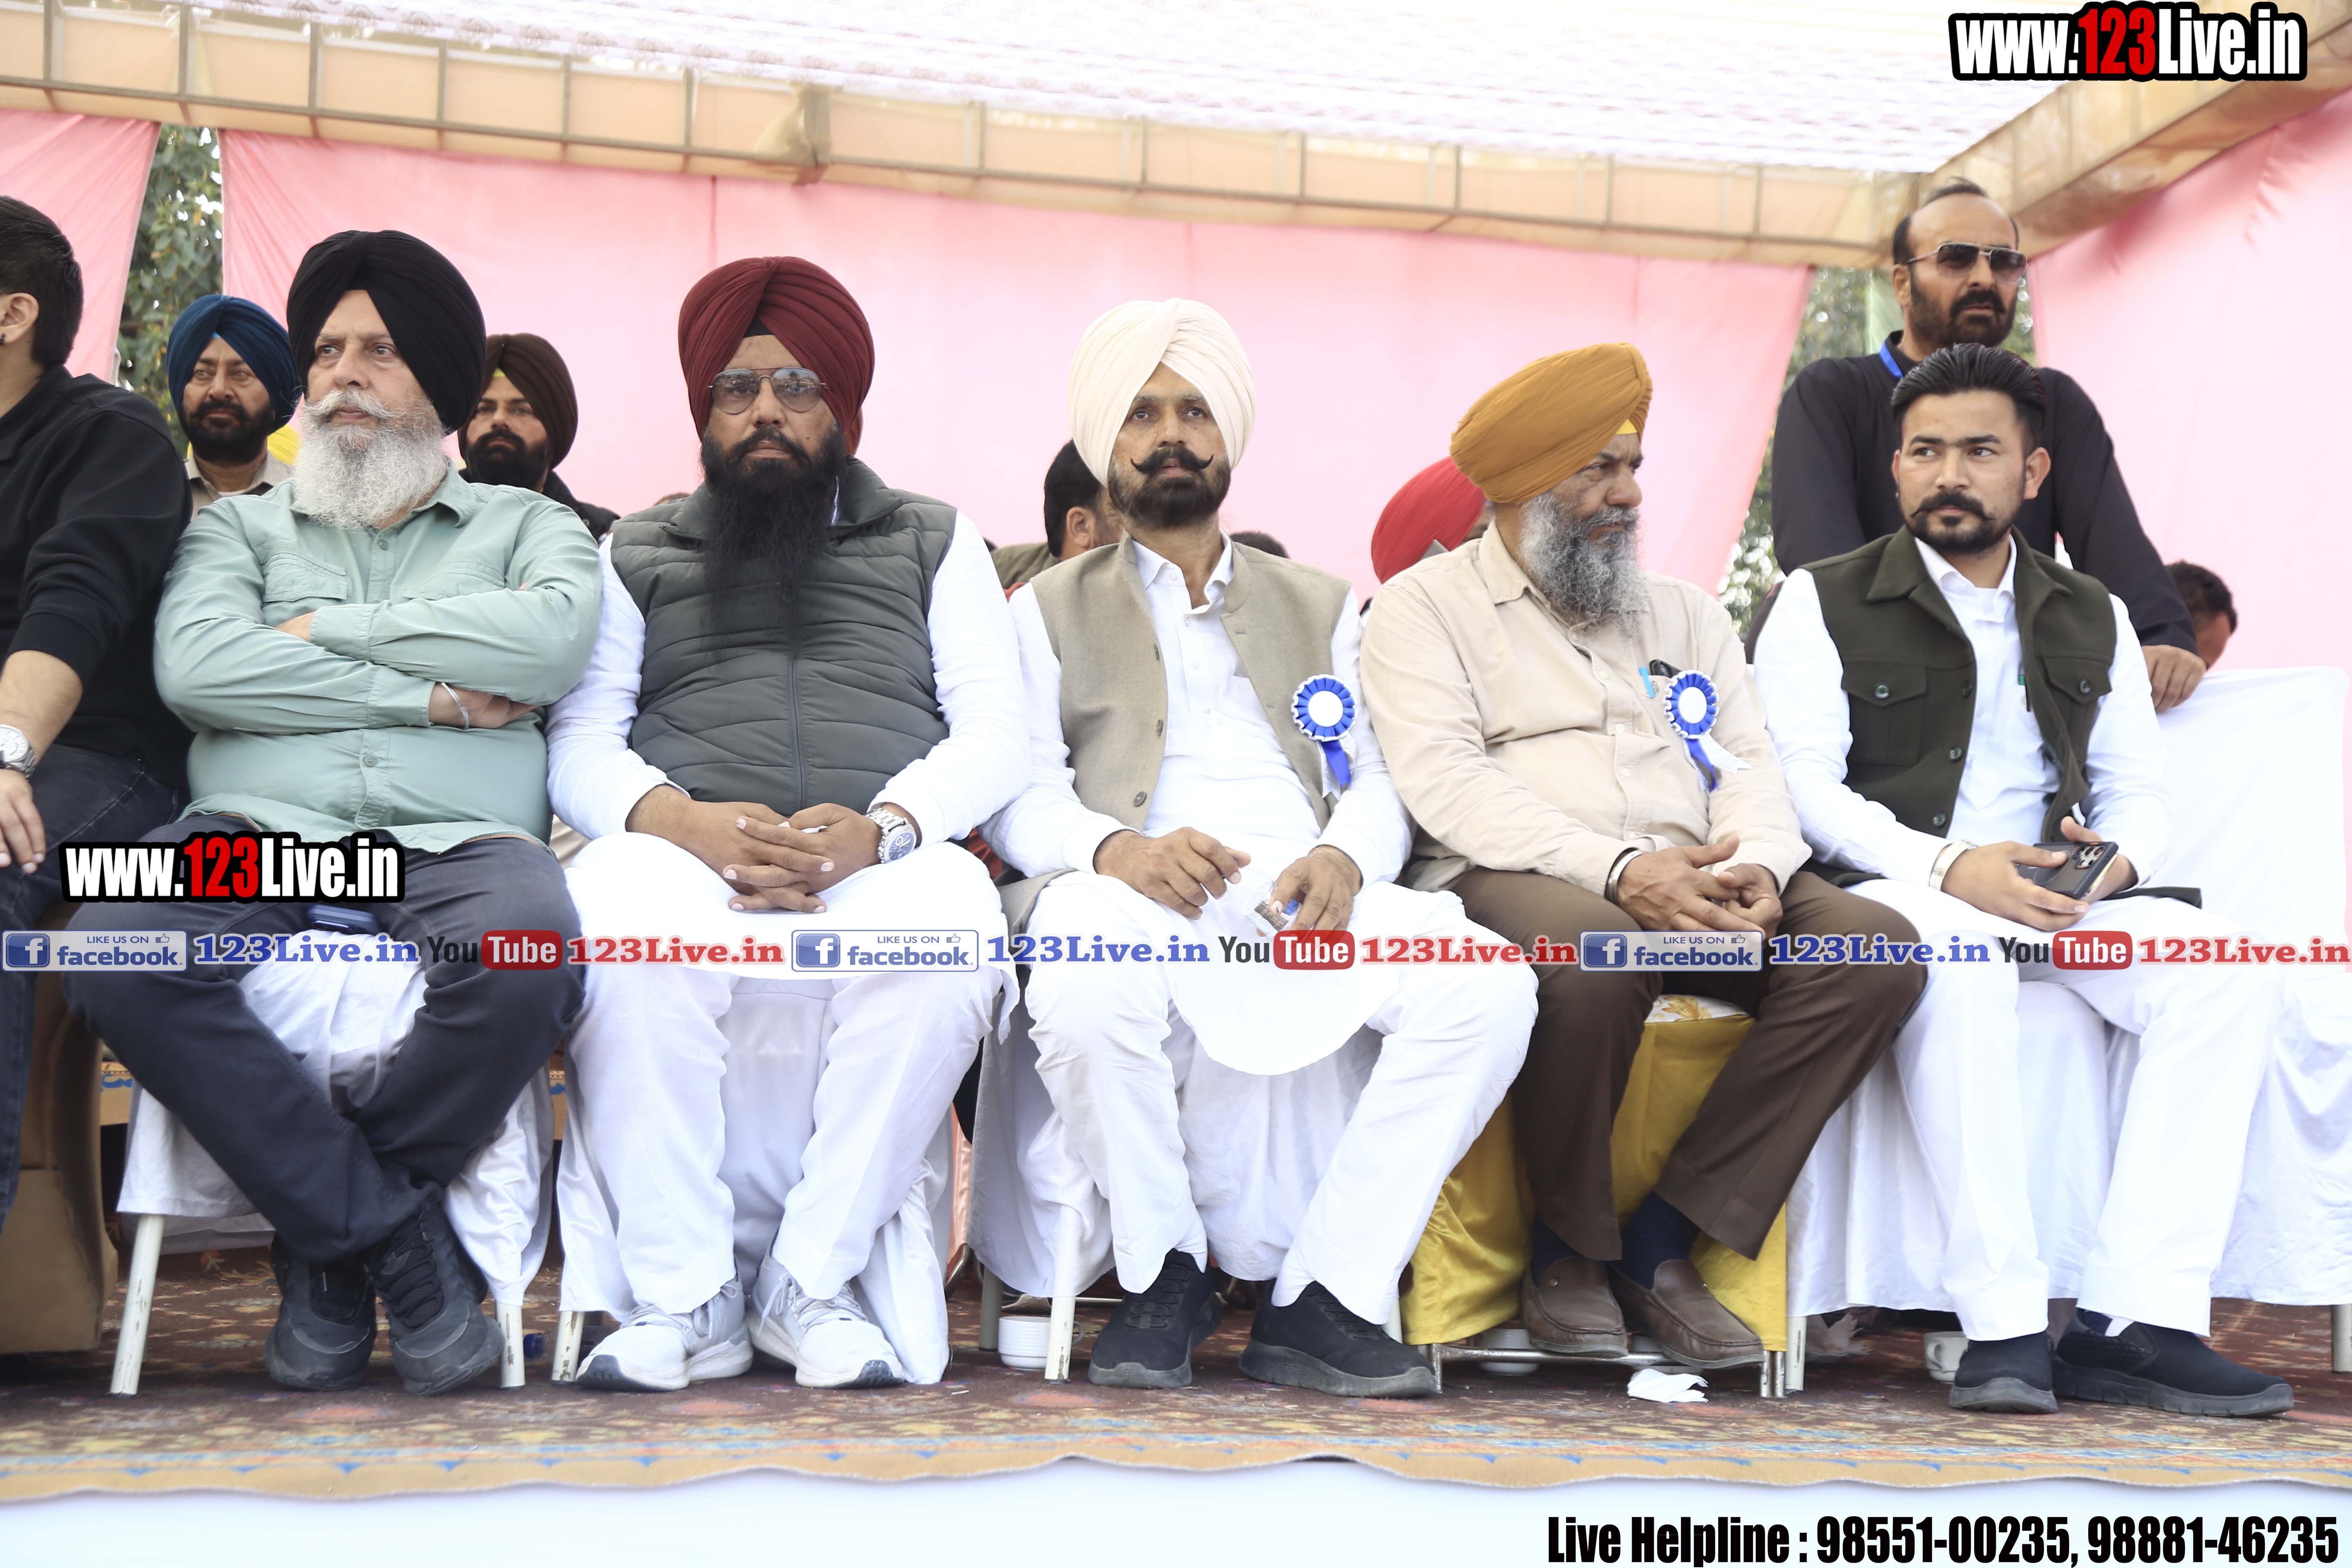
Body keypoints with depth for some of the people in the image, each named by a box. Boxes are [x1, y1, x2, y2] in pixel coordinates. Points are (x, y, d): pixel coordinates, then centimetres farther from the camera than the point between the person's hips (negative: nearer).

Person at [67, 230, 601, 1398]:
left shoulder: (525, 525, 22)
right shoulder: (239, 526, 24)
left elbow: (552, 640, -3)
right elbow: (195, 667, 2)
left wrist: (333, 628, 0)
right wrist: (430, 695, -2)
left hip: (456, 842, -1)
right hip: (257, 832, 1)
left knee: (528, 952, -37)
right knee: (115, 951, -32)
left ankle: (329, 1238, -11)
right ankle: (395, 1232, -18)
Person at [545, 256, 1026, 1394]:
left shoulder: (936, 542, 25)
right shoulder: (638, 553, 26)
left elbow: (994, 736, 10)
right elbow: (582, 746, 12)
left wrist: (879, 825, -12)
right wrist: (676, 818, -12)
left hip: (882, 859, 0)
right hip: (687, 852, 1)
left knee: (949, 929, -37)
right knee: (621, 926, -37)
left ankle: (810, 1279, -22)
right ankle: (683, 1298, -24)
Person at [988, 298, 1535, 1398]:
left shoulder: (1319, 607, 29)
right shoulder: (1051, 611, 21)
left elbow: (1376, 783, 16)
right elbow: (1020, 799, 5)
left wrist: (1344, 857, -9)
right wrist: (1119, 850, -18)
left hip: (1305, 892, 3)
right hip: (1137, 890, -2)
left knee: (1488, 985, -27)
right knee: (1085, 991, -39)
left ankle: (1320, 1300, -21)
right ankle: (1164, 1270, -12)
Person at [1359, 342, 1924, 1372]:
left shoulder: (1686, 614, 26)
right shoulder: (1423, 607, 9)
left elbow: (1748, 766, 14)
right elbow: (1445, 783, -7)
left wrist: (1754, 872, -10)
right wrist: (1618, 868, -20)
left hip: (1690, 883, 5)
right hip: (1515, 878, -5)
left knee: (1875, 948, -21)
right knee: (1592, 952, -40)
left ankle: (1660, 1244, -15)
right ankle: (1566, 1248, -12)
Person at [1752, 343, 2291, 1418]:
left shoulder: (2093, 620, 20)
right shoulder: (1824, 603, 5)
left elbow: (2137, 792, 17)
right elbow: (1803, 786, -5)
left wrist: (2116, 861, -8)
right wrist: (1947, 866, -19)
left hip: (2055, 896, 5)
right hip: (1890, 894, -4)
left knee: (2230, 975, -23)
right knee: (1959, 966, -39)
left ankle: (2132, 1322, -25)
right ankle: (2003, 1329, -34)